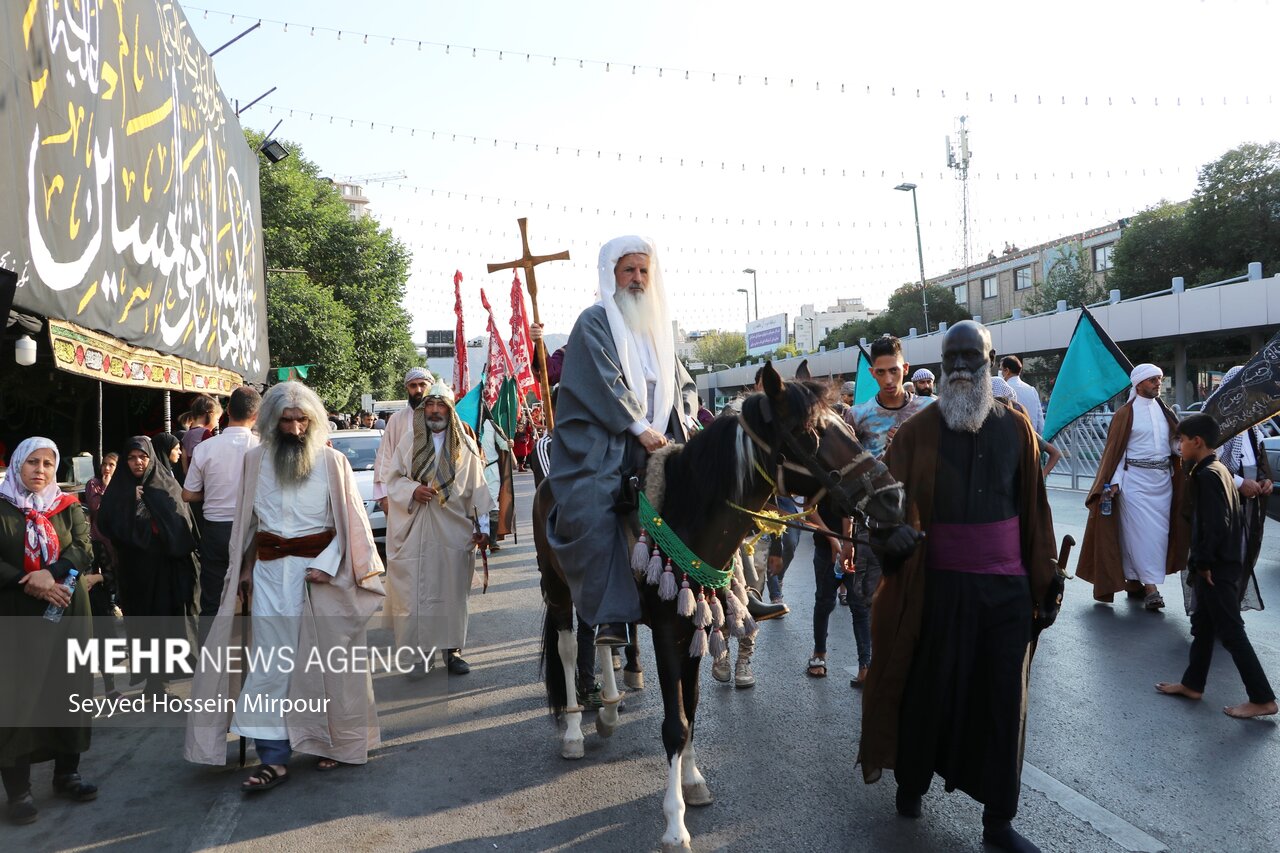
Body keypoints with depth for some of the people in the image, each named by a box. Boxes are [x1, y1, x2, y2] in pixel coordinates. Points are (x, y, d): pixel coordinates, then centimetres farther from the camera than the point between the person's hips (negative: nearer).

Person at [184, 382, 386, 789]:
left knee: (326, 662, 5)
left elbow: (351, 522, -3)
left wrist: (327, 565, -13)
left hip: (322, 572, -2)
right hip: (270, 574, 2)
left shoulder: (332, 461, -3)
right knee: (270, 666, 1)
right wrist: (245, 571, 7)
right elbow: (246, 521, 11)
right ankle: (274, 759, 4)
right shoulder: (255, 461, 5)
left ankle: (334, 742, 21)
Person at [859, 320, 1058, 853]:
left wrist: (1045, 580, 6)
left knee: (1003, 699, 7)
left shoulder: (1015, 428, 4)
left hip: (1007, 588, 2)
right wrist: (893, 533, -28)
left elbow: (1034, 510, 6)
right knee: (929, 689, 8)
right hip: (939, 586, -2)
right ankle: (911, 783, 33)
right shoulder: (917, 430, -2)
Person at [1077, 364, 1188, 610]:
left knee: (1160, 531, 5)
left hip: (1163, 478, 6)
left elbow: (1176, 442, 10)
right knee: (1140, 532, -8)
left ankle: (1134, 581, 14)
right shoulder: (1125, 414, -4)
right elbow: (1115, 449, -6)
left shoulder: (1164, 411, 13)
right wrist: (1114, 482, -13)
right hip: (1135, 479, -6)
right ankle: (1150, 587, -6)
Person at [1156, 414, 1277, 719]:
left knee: (1231, 631, -4)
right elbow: (1232, 517, 18)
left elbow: (1214, 524, -25)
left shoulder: (1206, 475, -19)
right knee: (1203, 625, 17)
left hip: (1217, 569, -10)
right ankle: (1193, 684, 28)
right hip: (1226, 563, 10)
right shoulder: (1219, 470, 12)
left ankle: (1262, 699, 3)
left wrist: (1203, 562, -16)